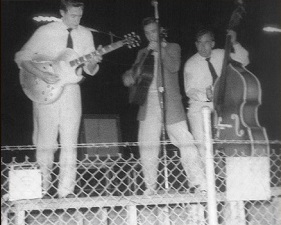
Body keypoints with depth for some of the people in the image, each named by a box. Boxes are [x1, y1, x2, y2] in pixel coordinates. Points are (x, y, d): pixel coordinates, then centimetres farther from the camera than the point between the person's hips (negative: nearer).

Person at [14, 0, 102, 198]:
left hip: (71, 92, 3)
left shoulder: (85, 35, 7)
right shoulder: (45, 32, -4)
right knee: (45, 143, 1)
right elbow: (21, 58, -3)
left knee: (69, 144, 1)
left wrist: (93, 63, -14)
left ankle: (66, 191, 7)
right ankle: (43, 191, 11)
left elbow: (90, 70, 10)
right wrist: (42, 75, -16)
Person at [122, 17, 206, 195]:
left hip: (170, 104, -3)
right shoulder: (143, 53, 19)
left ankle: (199, 183, -4)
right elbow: (134, 75, 15)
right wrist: (129, 76, -7)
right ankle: (151, 187, 7)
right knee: (148, 147, -1)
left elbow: (174, 67, -7)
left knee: (185, 143, -7)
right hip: (149, 105, 3)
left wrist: (159, 50, -10)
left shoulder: (172, 47, 10)